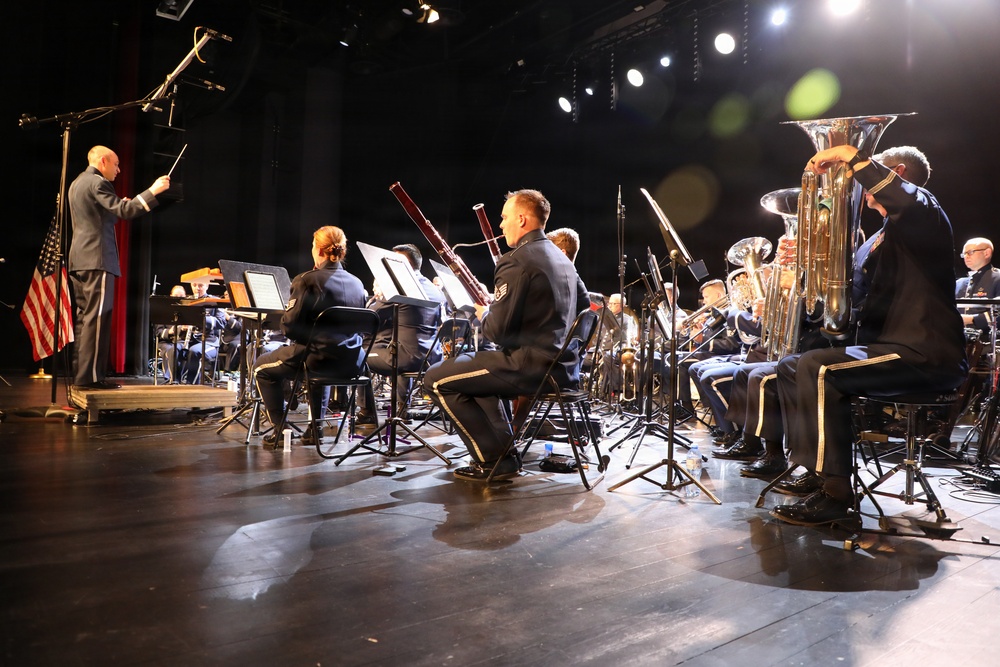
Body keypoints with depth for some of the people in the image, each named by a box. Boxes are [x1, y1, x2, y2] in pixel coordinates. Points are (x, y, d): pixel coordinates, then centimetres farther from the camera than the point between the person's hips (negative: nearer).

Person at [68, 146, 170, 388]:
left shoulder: (77, 183, 22)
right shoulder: (98, 183, -9)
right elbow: (124, 211, -20)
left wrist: (121, 204, 25)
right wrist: (152, 191, -18)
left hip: (79, 259, 10)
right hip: (97, 258, -10)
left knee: (85, 318, 11)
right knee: (98, 318, -10)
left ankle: (80, 374, 13)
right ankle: (91, 376, -11)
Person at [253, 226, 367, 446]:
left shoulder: (307, 280, -13)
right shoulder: (356, 283, 4)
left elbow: (289, 327, -14)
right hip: (350, 360, 6)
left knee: (262, 368, 22)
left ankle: (280, 428, 20)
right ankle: (316, 429, 37)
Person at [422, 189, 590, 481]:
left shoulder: (516, 261, -15)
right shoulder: (561, 258, 13)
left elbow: (498, 331, -20)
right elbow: (584, 307, 24)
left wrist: (483, 314, 4)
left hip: (533, 366, -10)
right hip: (565, 365, 10)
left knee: (436, 379, -1)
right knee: (475, 366, 31)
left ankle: (493, 460, 1)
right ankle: (504, 450, 23)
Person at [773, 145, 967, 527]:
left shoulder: (923, 215, -5)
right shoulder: (884, 236, 24)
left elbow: (907, 199, -32)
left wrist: (850, 155, -23)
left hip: (926, 355, -10)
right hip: (889, 345, 10)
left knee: (817, 369, -29)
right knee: (792, 367, 5)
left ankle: (835, 493, -24)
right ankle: (811, 469, 4)